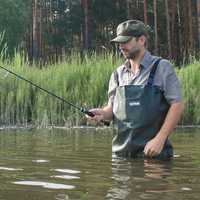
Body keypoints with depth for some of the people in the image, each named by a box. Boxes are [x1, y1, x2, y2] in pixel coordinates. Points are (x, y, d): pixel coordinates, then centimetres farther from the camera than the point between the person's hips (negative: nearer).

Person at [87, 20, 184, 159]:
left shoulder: (161, 67, -4)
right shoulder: (118, 74, 11)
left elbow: (177, 105, -9)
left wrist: (160, 139, -16)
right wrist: (103, 113, -7)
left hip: (152, 151, -4)